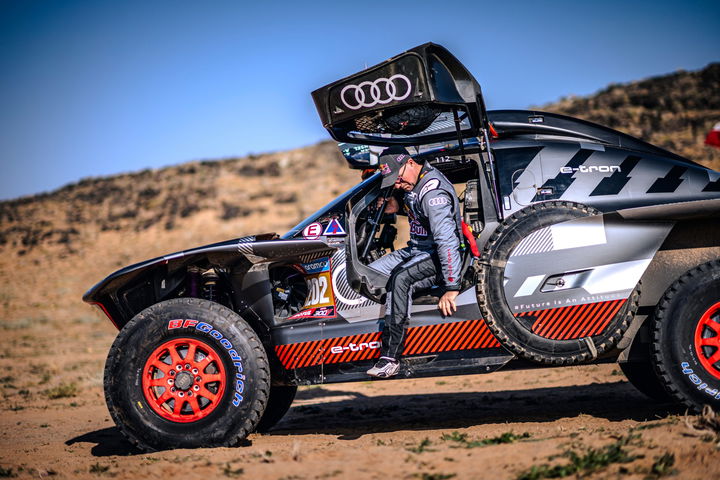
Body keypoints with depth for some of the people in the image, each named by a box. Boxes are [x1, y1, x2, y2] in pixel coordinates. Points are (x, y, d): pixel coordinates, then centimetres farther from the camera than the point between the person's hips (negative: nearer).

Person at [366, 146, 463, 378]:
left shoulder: (433, 193, -25)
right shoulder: (413, 183, 5)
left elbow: (447, 241, -31)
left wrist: (451, 287, -34)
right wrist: (396, 205, 8)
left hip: (436, 256, -10)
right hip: (415, 250, 10)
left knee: (400, 278, -36)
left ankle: (390, 356, -36)